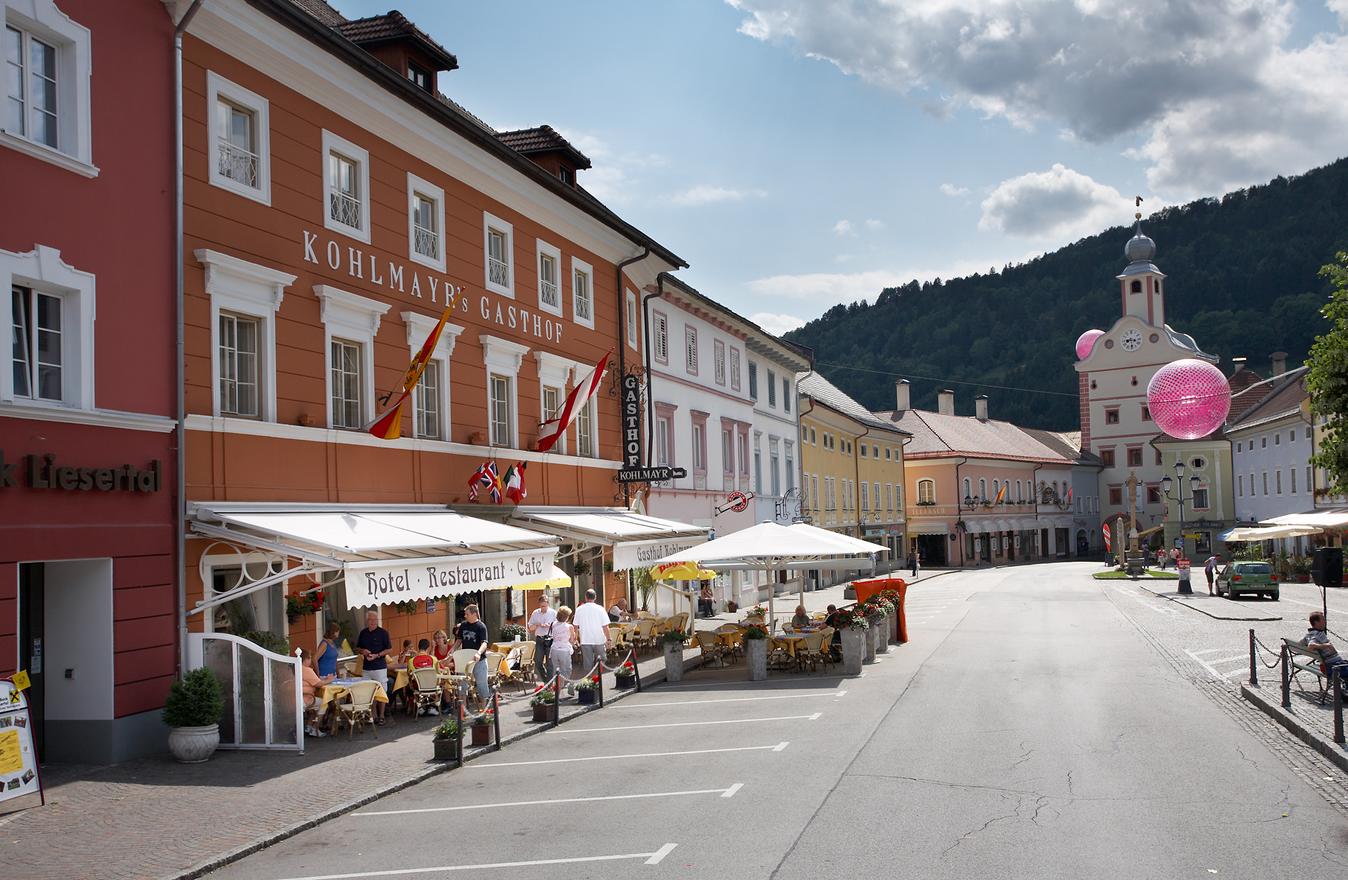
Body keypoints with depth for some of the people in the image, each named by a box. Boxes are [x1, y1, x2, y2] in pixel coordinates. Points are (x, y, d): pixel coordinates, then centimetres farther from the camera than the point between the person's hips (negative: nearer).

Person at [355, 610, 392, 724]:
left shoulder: (383, 632, -3)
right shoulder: (363, 633, 11)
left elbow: (390, 650, -3)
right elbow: (357, 648, 19)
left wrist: (377, 655, -15)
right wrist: (363, 651, -3)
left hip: (380, 667, -4)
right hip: (366, 668, 4)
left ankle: (381, 716, 5)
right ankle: (373, 715, 13)